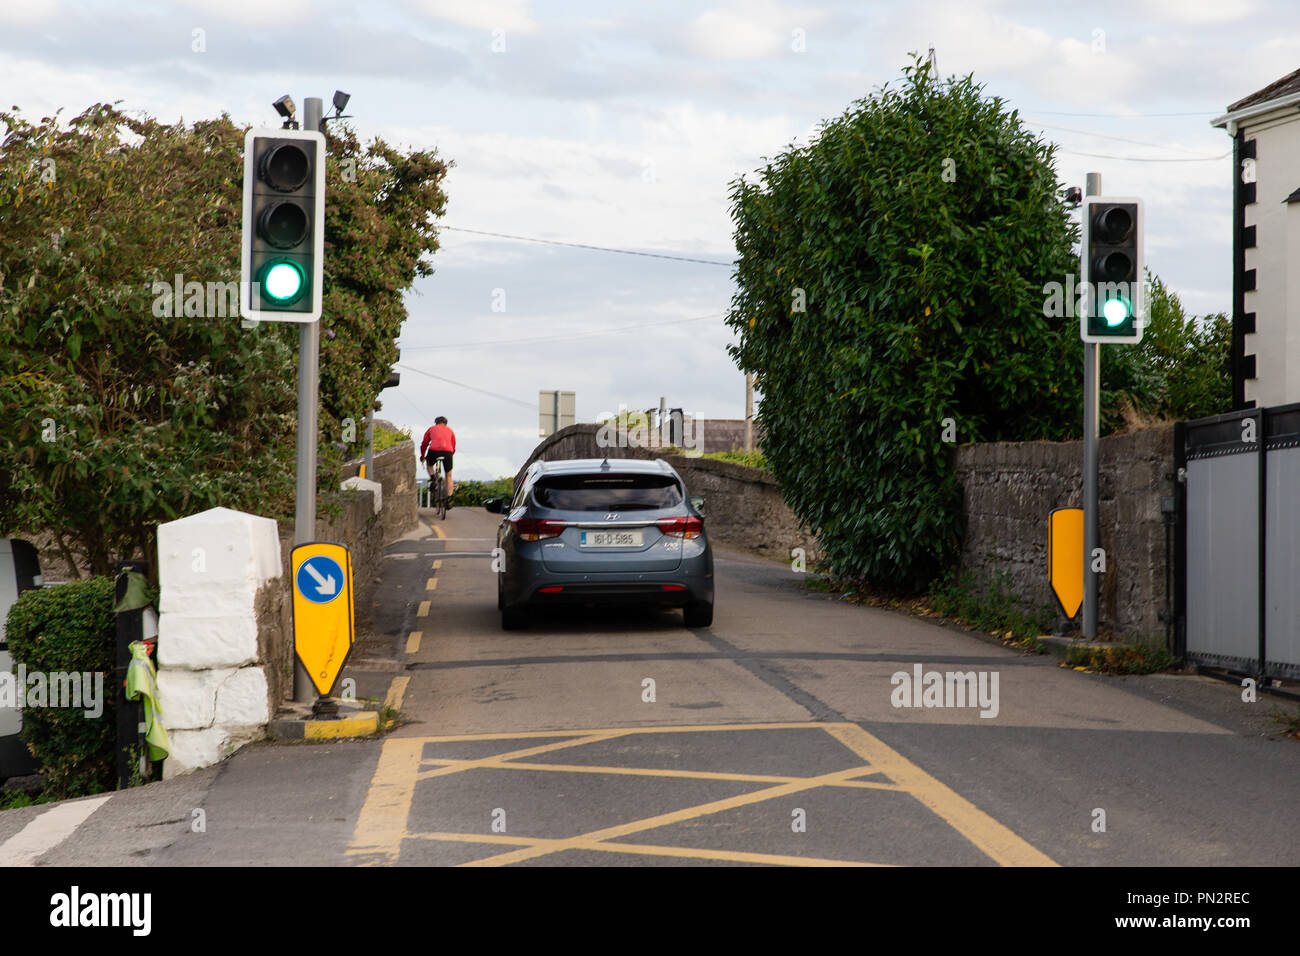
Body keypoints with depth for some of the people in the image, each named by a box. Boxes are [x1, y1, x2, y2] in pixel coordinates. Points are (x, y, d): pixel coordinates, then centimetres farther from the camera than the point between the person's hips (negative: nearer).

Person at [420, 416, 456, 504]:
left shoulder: (432, 428, 26)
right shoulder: (450, 431, 29)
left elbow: (424, 444, 28)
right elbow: (453, 448, 29)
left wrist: (422, 456, 43)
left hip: (434, 451, -1)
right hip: (447, 452, 1)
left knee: (429, 464, 34)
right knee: (449, 475, 19)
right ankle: (449, 498, 10)